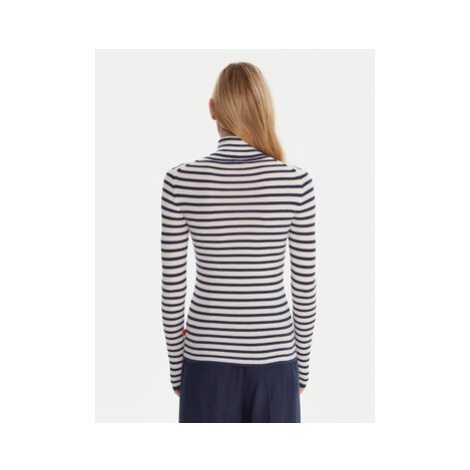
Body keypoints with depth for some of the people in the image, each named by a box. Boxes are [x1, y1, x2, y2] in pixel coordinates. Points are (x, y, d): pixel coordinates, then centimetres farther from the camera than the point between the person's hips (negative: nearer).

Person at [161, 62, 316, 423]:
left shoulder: (180, 181, -11)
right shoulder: (297, 181, -11)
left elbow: (172, 289, -5)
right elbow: (305, 287, -5)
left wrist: (176, 368, 9)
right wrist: (302, 366, 9)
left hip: (207, 356, 1)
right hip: (273, 356, 0)